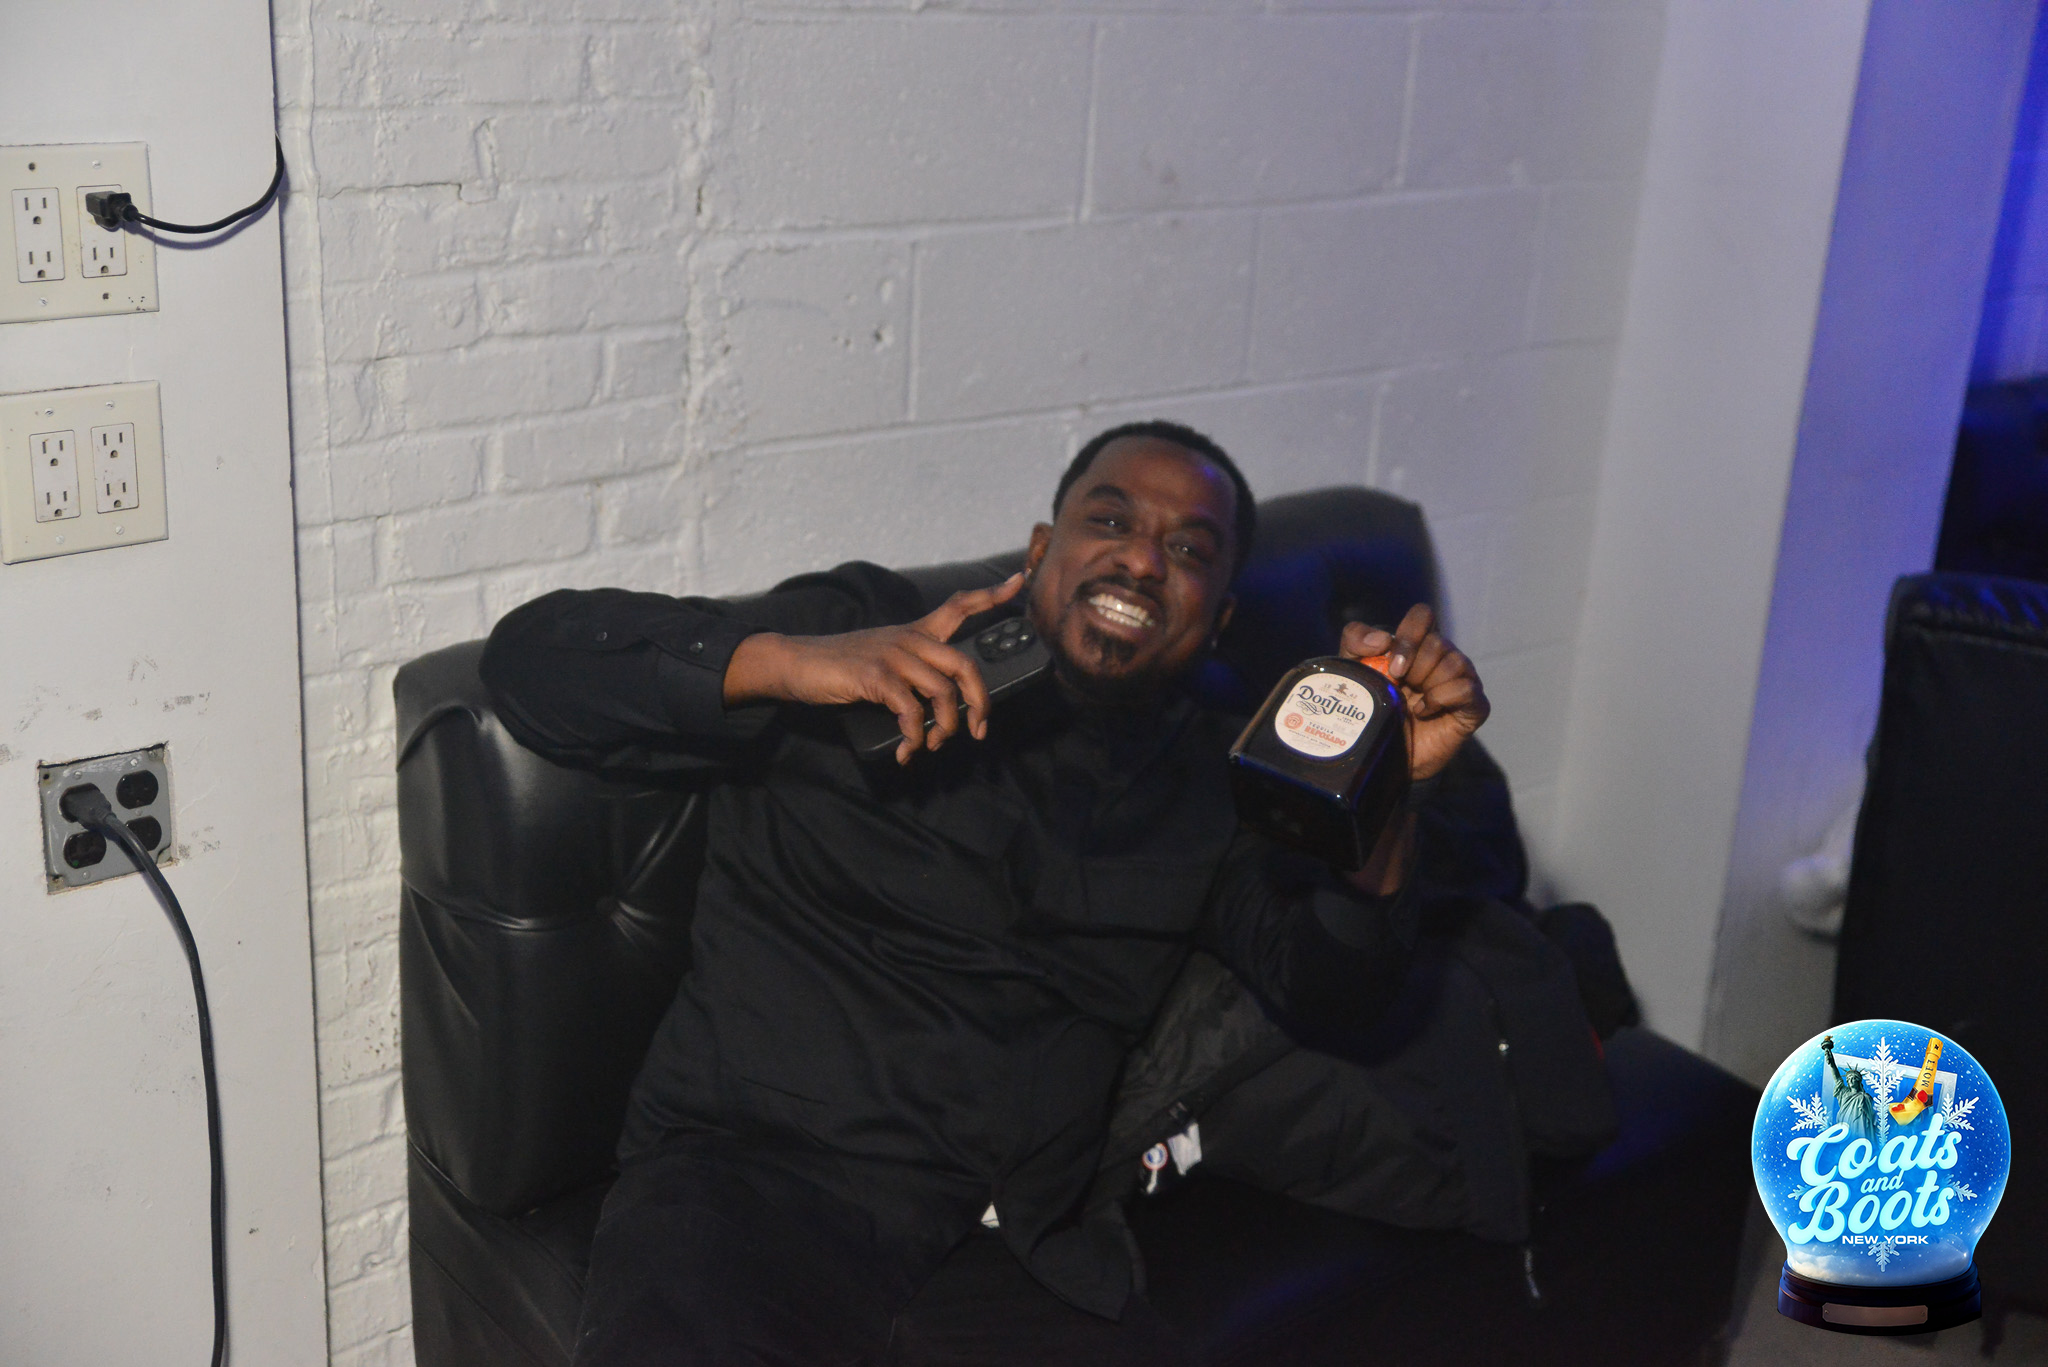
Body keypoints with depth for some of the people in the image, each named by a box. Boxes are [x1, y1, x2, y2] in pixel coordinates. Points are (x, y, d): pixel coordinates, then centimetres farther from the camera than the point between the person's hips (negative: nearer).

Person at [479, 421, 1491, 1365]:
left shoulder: (1204, 784, 20)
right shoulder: (865, 628, 7)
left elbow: (1330, 991, 11)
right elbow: (535, 652, 1)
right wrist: (781, 662, -15)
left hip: (1016, 1258, 5)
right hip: (754, 1174, -4)